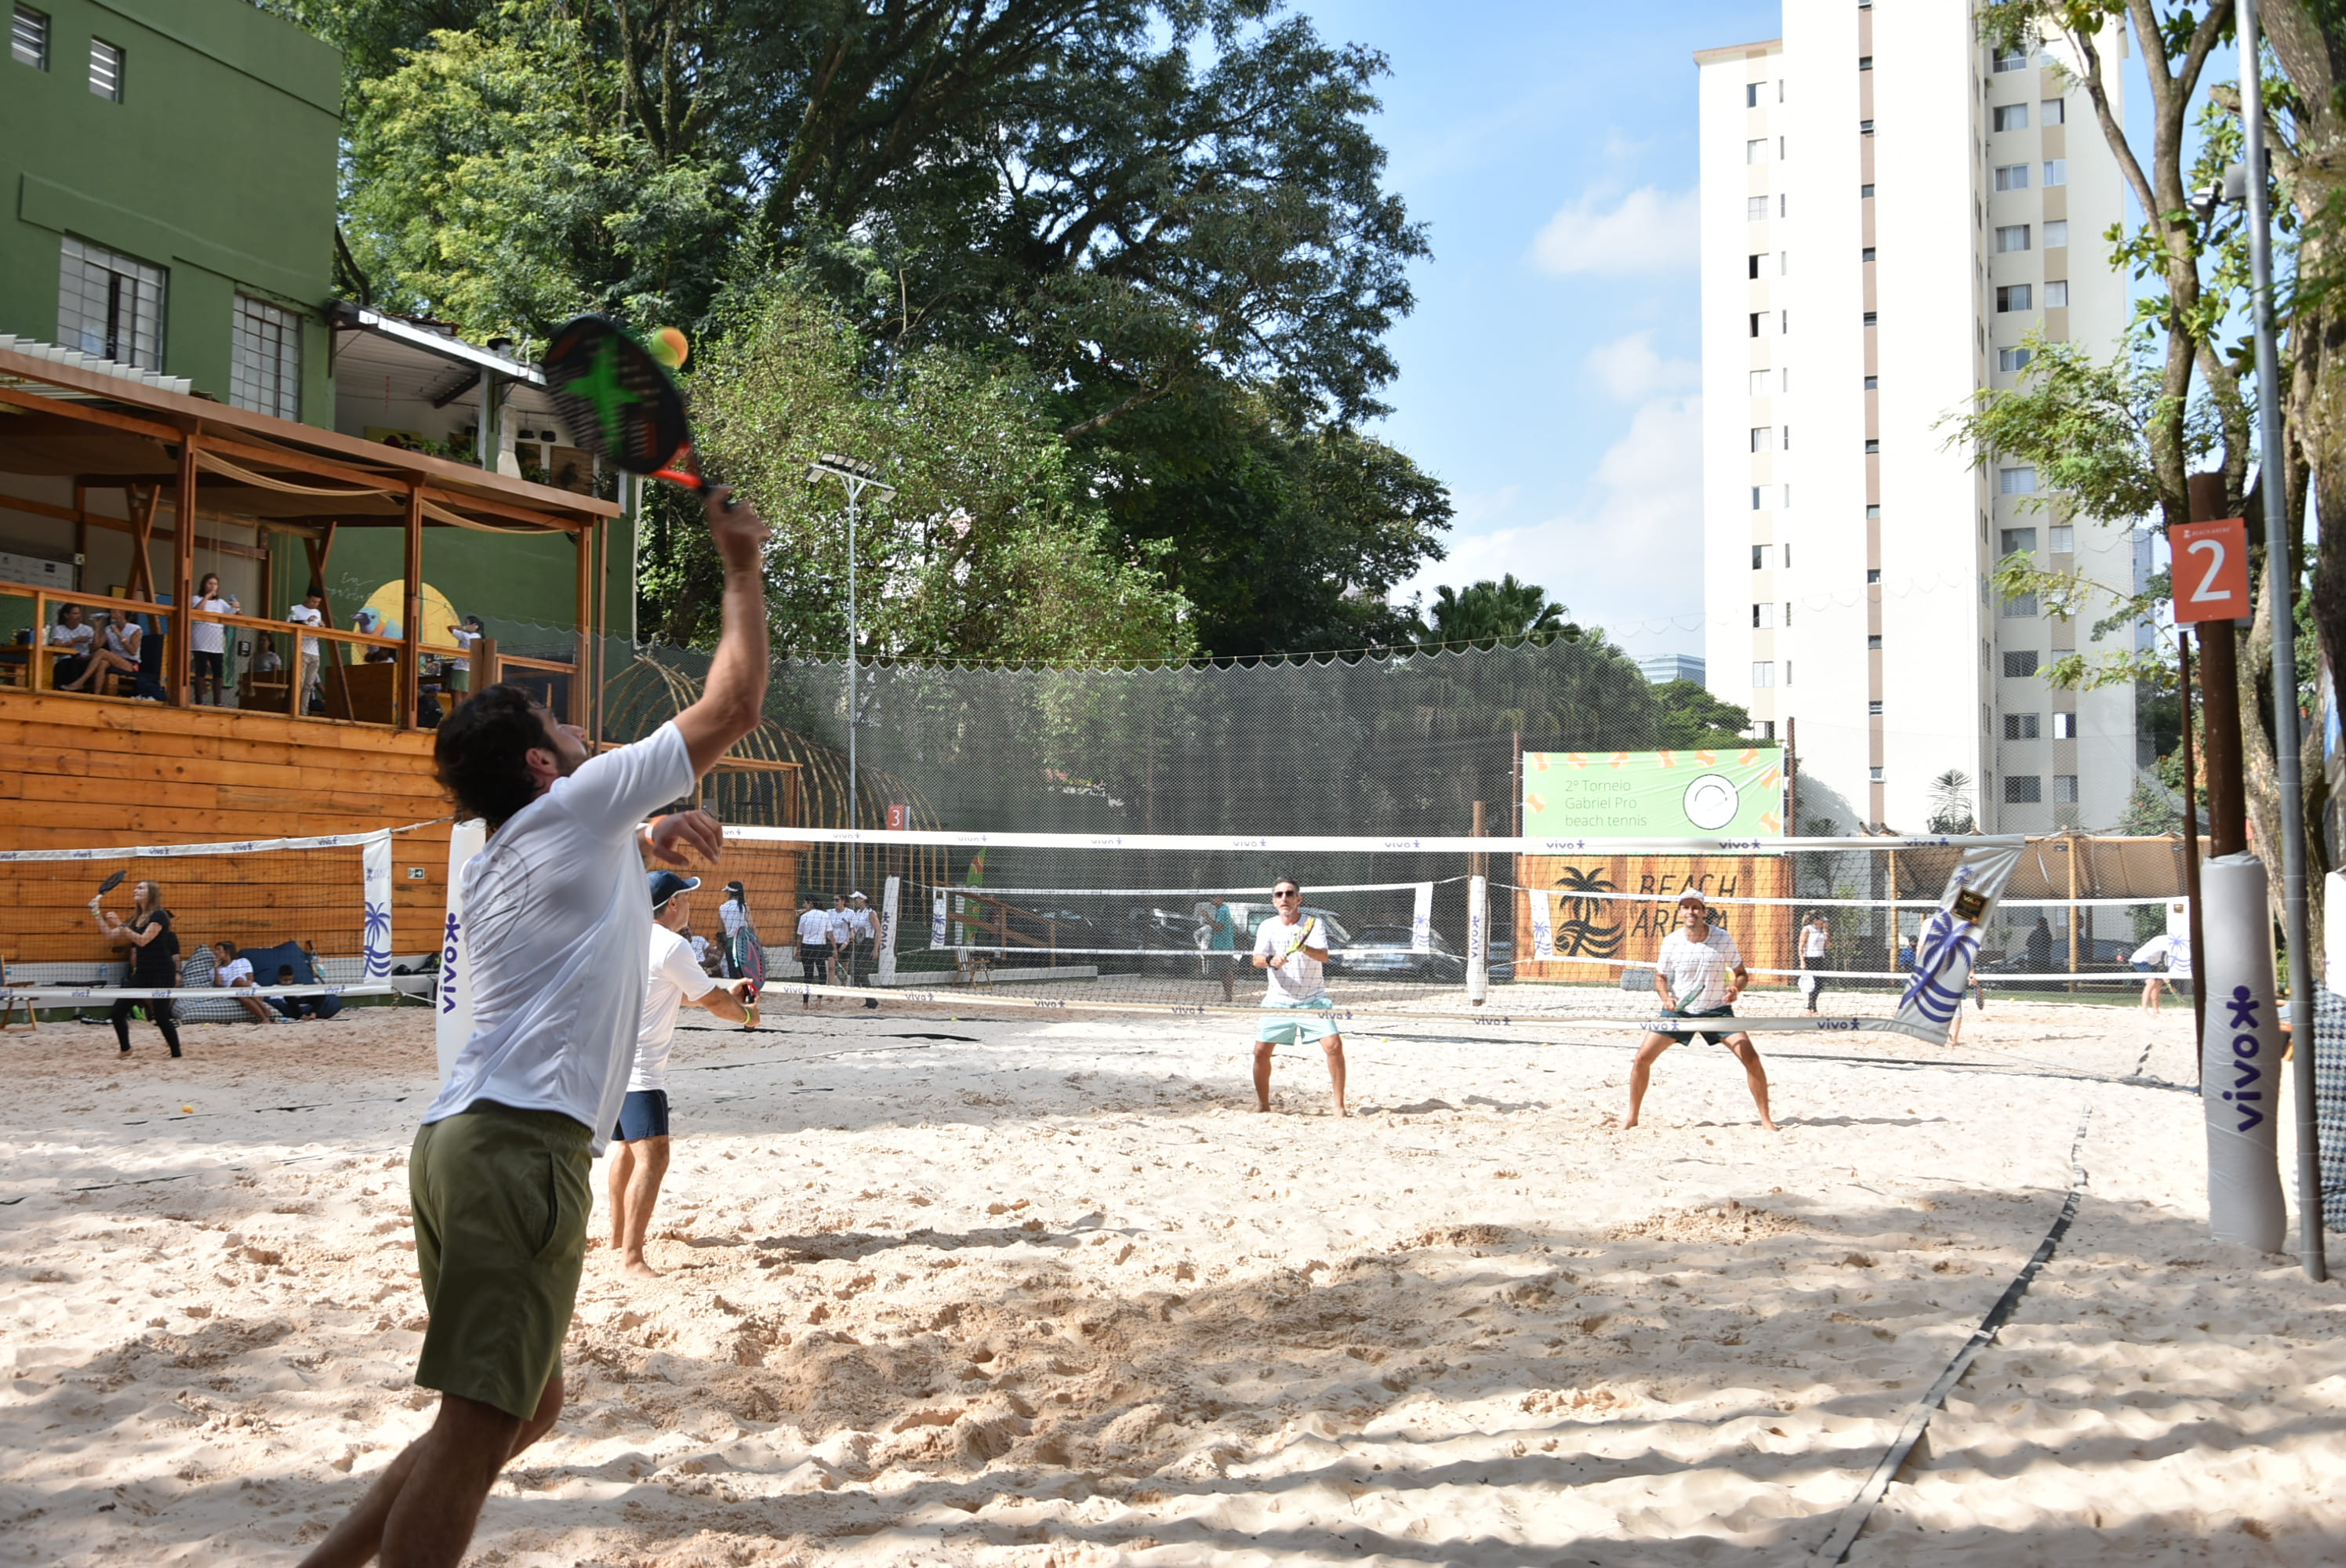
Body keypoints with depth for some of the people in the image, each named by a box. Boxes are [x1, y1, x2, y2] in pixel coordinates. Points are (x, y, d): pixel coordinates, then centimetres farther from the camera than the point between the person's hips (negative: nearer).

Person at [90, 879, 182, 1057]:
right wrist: (97, 913, 15)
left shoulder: (159, 916, -11)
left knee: (161, 1016, -12)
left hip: (162, 973, -8)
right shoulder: (136, 918, 13)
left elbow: (143, 940, -21)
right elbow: (112, 935, 18)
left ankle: (176, 1054, 2)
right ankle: (125, 1049, 21)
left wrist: (120, 925, -22)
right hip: (142, 973, 8)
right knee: (118, 1010, 2)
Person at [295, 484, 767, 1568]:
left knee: (528, 1404, 18)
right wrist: (744, 570, 13)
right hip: (523, 1143, -10)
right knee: (481, 1424, -10)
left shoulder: (499, 864, 23)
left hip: (463, 1142, 10)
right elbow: (731, 706, 2)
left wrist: (651, 845, 28)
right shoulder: (576, 805, 0)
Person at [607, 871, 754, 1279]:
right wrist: (746, 1014, 14)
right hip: (638, 1067, -10)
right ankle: (631, 1258, -22)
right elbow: (713, 1002, -5)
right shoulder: (671, 946, -15)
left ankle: (619, 1235, 40)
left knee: (625, 1148, 25)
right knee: (652, 1156, -15)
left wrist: (725, 991, 29)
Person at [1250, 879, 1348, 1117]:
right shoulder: (1267, 927, 1)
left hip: (1314, 999, -2)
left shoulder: (1313, 924, -4)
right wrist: (1270, 960, -35)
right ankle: (1262, 1105, 15)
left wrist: (1304, 947, -40)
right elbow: (1256, 959, -12)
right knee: (1261, 1051, -4)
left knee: (1334, 1045, -16)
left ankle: (1340, 1107, -7)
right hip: (1278, 1001, 2)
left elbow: (1324, 955, -19)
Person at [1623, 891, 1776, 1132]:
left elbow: (1741, 973, 1)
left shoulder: (1723, 939, -10)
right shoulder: (1672, 941, -8)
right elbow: (1660, 976, 5)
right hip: (1679, 1010, 1)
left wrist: (1736, 988, -22)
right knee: (1643, 1057, -9)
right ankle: (1632, 1118, 7)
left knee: (1751, 1058, -15)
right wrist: (1666, 997, -16)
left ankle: (1766, 1118, 0)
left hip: (1717, 1010, -1)